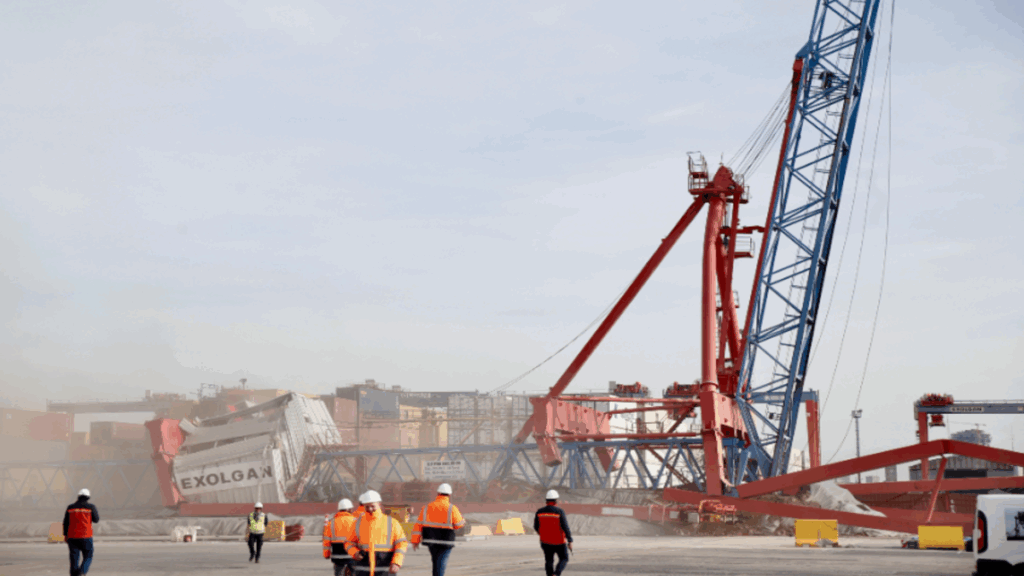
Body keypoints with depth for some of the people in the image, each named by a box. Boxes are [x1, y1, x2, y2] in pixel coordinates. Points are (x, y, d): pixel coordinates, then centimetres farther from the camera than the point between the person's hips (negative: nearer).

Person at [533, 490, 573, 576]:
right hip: (559, 541, -3)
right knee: (564, 559, 14)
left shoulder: (539, 512, -5)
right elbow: (565, 527, -21)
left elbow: (536, 527, 4)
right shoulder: (559, 512, -16)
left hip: (545, 541, 3)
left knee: (549, 561, 15)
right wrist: (570, 541, -19)